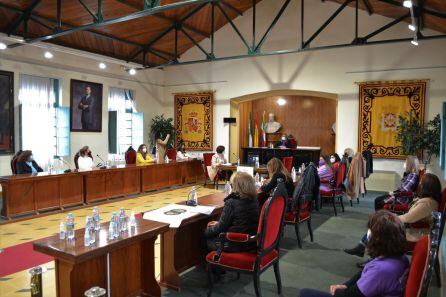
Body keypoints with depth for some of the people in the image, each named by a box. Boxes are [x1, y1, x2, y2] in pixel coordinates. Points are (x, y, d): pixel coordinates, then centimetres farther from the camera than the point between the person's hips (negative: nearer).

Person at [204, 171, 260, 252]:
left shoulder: (231, 203, -22)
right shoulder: (254, 200, 1)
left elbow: (221, 227, -12)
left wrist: (208, 230, 8)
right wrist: (218, 224, 19)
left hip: (237, 245, -8)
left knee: (206, 237, 12)